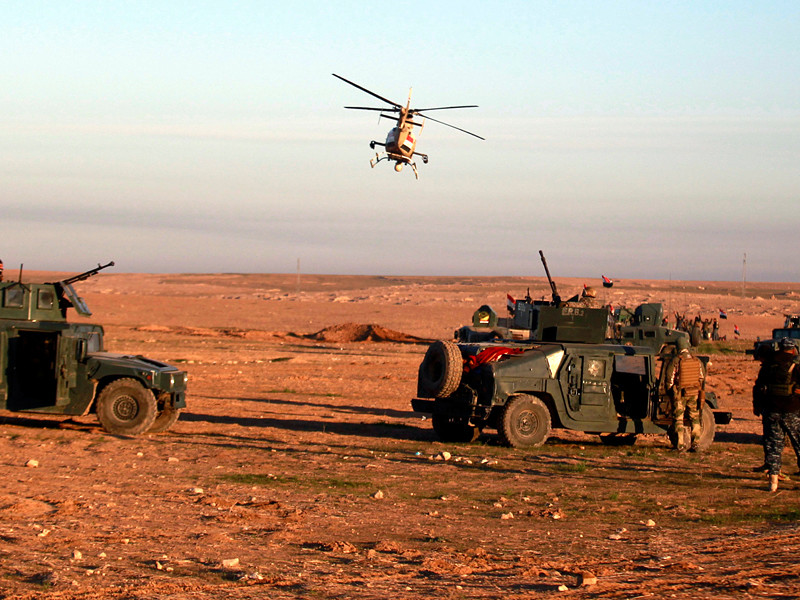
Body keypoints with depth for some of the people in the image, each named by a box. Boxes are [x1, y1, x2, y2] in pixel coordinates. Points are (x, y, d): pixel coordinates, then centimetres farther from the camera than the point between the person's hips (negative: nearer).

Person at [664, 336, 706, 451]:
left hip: (679, 394, -3)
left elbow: (669, 378, -9)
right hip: (694, 394, 3)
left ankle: (680, 444, 4)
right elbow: (702, 377, 10)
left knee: (678, 418, 6)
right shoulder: (697, 361, 1)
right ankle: (696, 443, 8)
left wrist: (668, 390, 8)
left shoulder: (675, 361, -11)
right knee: (695, 418, 11)